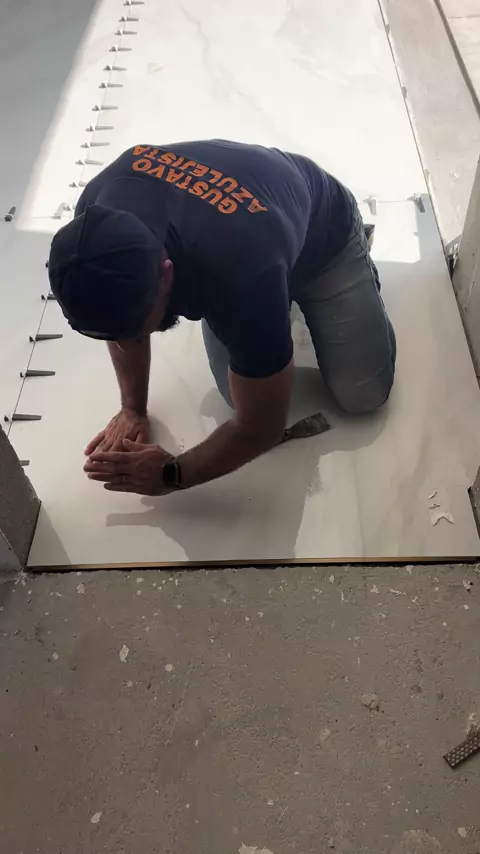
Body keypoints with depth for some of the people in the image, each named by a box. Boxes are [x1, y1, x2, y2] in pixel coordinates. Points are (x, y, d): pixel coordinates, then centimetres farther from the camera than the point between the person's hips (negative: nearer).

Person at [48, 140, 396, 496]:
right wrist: (132, 408, -10)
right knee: (242, 393, -5)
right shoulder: (98, 213, -31)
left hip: (326, 233, -3)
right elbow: (119, 314, -8)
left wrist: (171, 474, -23)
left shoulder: (241, 277, -47)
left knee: (364, 394, -5)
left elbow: (260, 428, -33)